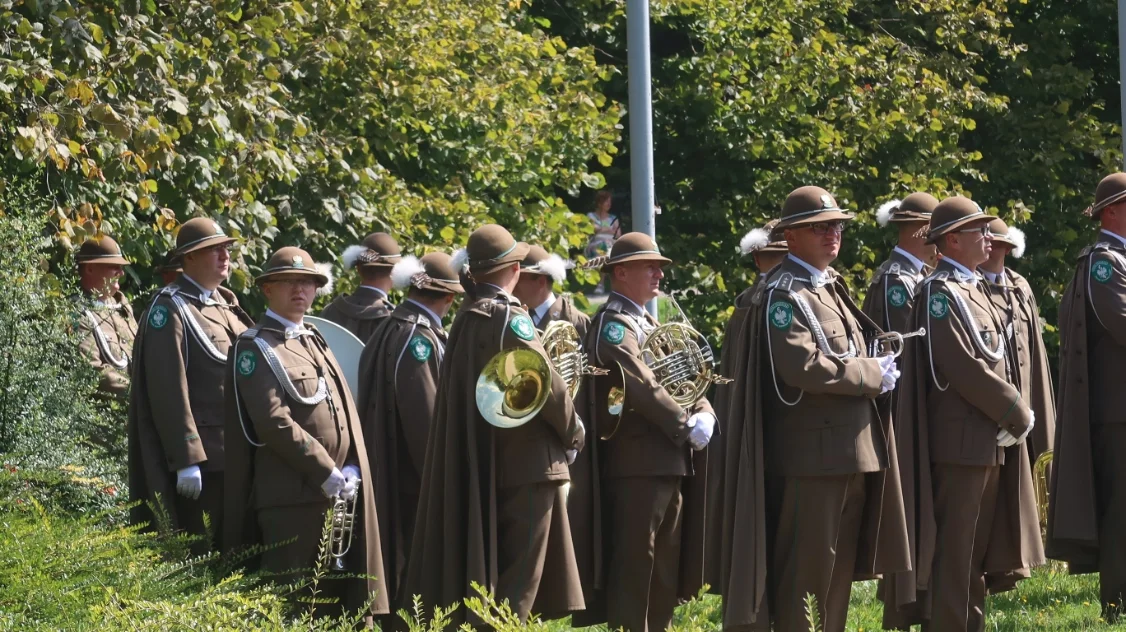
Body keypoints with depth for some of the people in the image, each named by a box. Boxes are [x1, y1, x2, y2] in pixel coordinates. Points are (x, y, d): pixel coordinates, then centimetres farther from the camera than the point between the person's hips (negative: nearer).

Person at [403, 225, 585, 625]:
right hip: (527, 465, -8)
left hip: (481, 467, 8)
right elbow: (545, 383, -20)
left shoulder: (467, 321, 10)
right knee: (516, 590, -5)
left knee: (490, 574, 13)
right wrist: (574, 433, -2)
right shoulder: (509, 319, -13)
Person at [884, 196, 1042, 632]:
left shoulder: (974, 289, 16)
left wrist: (1014, 414, 2)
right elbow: (966, 368, -19)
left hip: (992, 441, 9)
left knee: (977, 549, 13)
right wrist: (1018, 415, -11)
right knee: (952, 548, -6)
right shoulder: (940, 293, -13)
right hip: (960, 442, -9)